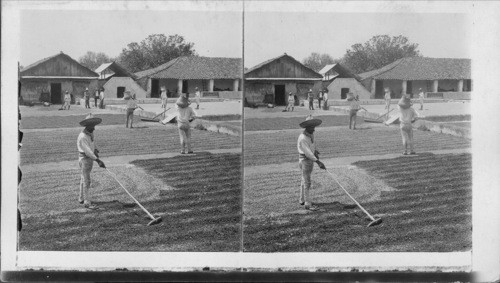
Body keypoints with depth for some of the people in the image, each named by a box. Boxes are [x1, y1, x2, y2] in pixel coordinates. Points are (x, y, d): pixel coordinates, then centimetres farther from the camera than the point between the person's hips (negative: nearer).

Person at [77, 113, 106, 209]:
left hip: (90, 158, 9)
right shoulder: (82, 137, -24)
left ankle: (81, 199, 29)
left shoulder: (91, 133, 5)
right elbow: (87, 151, -29)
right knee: (86, 181, -8)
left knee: (84, 179, 18)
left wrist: (96, 151, -8)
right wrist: (98, 161, -33)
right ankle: (87, 203, -6)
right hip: (84, 159, -9)